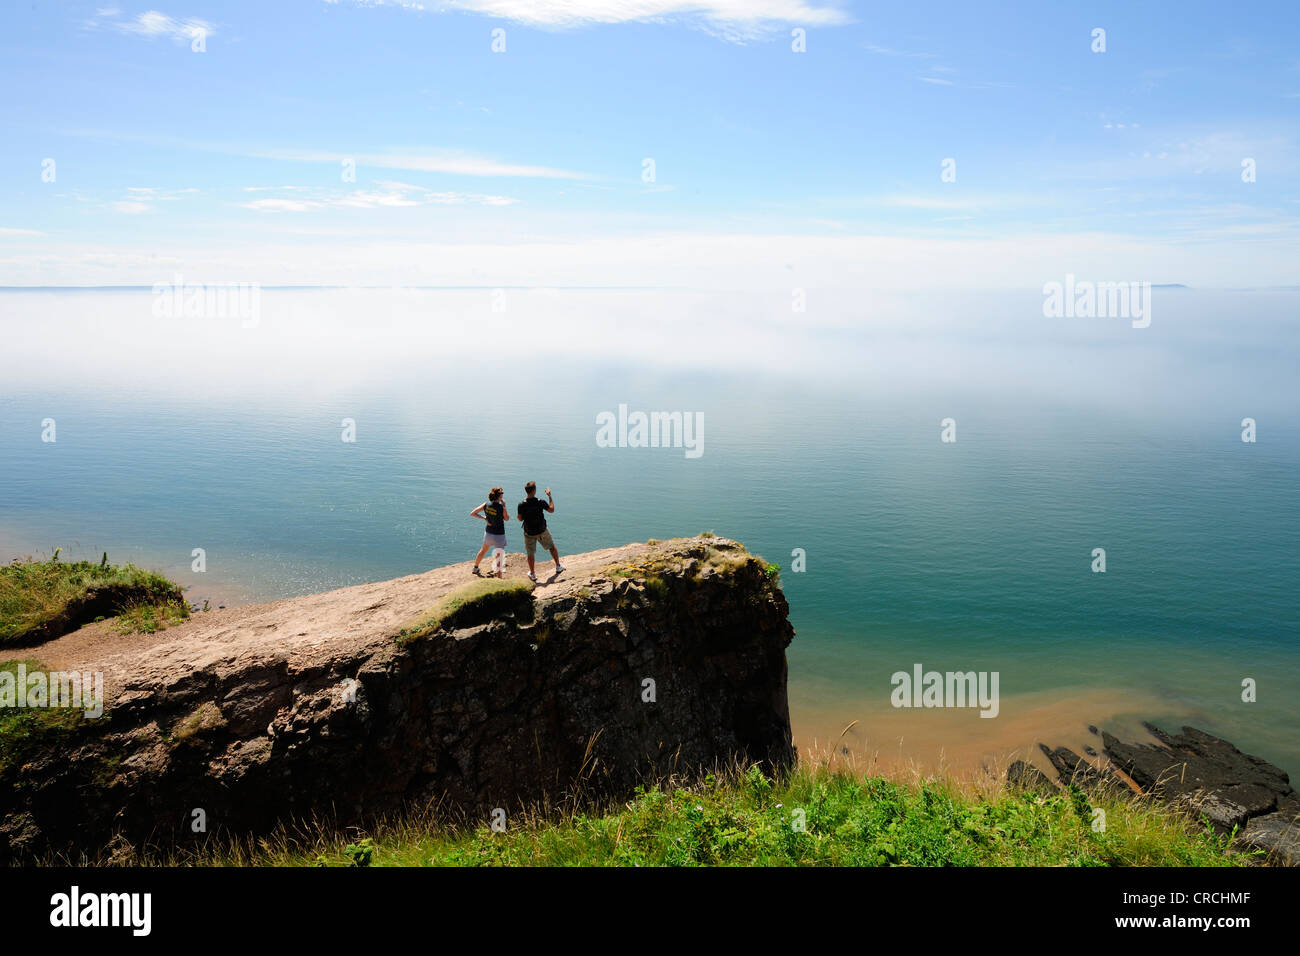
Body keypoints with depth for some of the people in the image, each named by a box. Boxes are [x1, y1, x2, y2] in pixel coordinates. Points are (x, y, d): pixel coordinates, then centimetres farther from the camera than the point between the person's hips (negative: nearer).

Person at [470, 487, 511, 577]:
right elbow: (507, 519, -2)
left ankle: (475, 568, 48)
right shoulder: (501, 508, -21)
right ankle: (499, 577, 2)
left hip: (488, 533, 5)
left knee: (483, 550, 30)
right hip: (499, 535, -5)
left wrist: (484, 518, -4)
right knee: (499, 556, 4)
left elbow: (472, 514, -5)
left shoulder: (486, 505, -9)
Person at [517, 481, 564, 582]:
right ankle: (558, 567, 31)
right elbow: (551, 510, -1)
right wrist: (549, 496, 6)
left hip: (529, 533, 0)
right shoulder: (540, 502, -17)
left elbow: (520, 519, -4)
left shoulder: (521, 505, -15)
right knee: (552, 547, 21)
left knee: (530, 554, 14)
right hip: (542, 532, 0)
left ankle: (532, 574, 20)